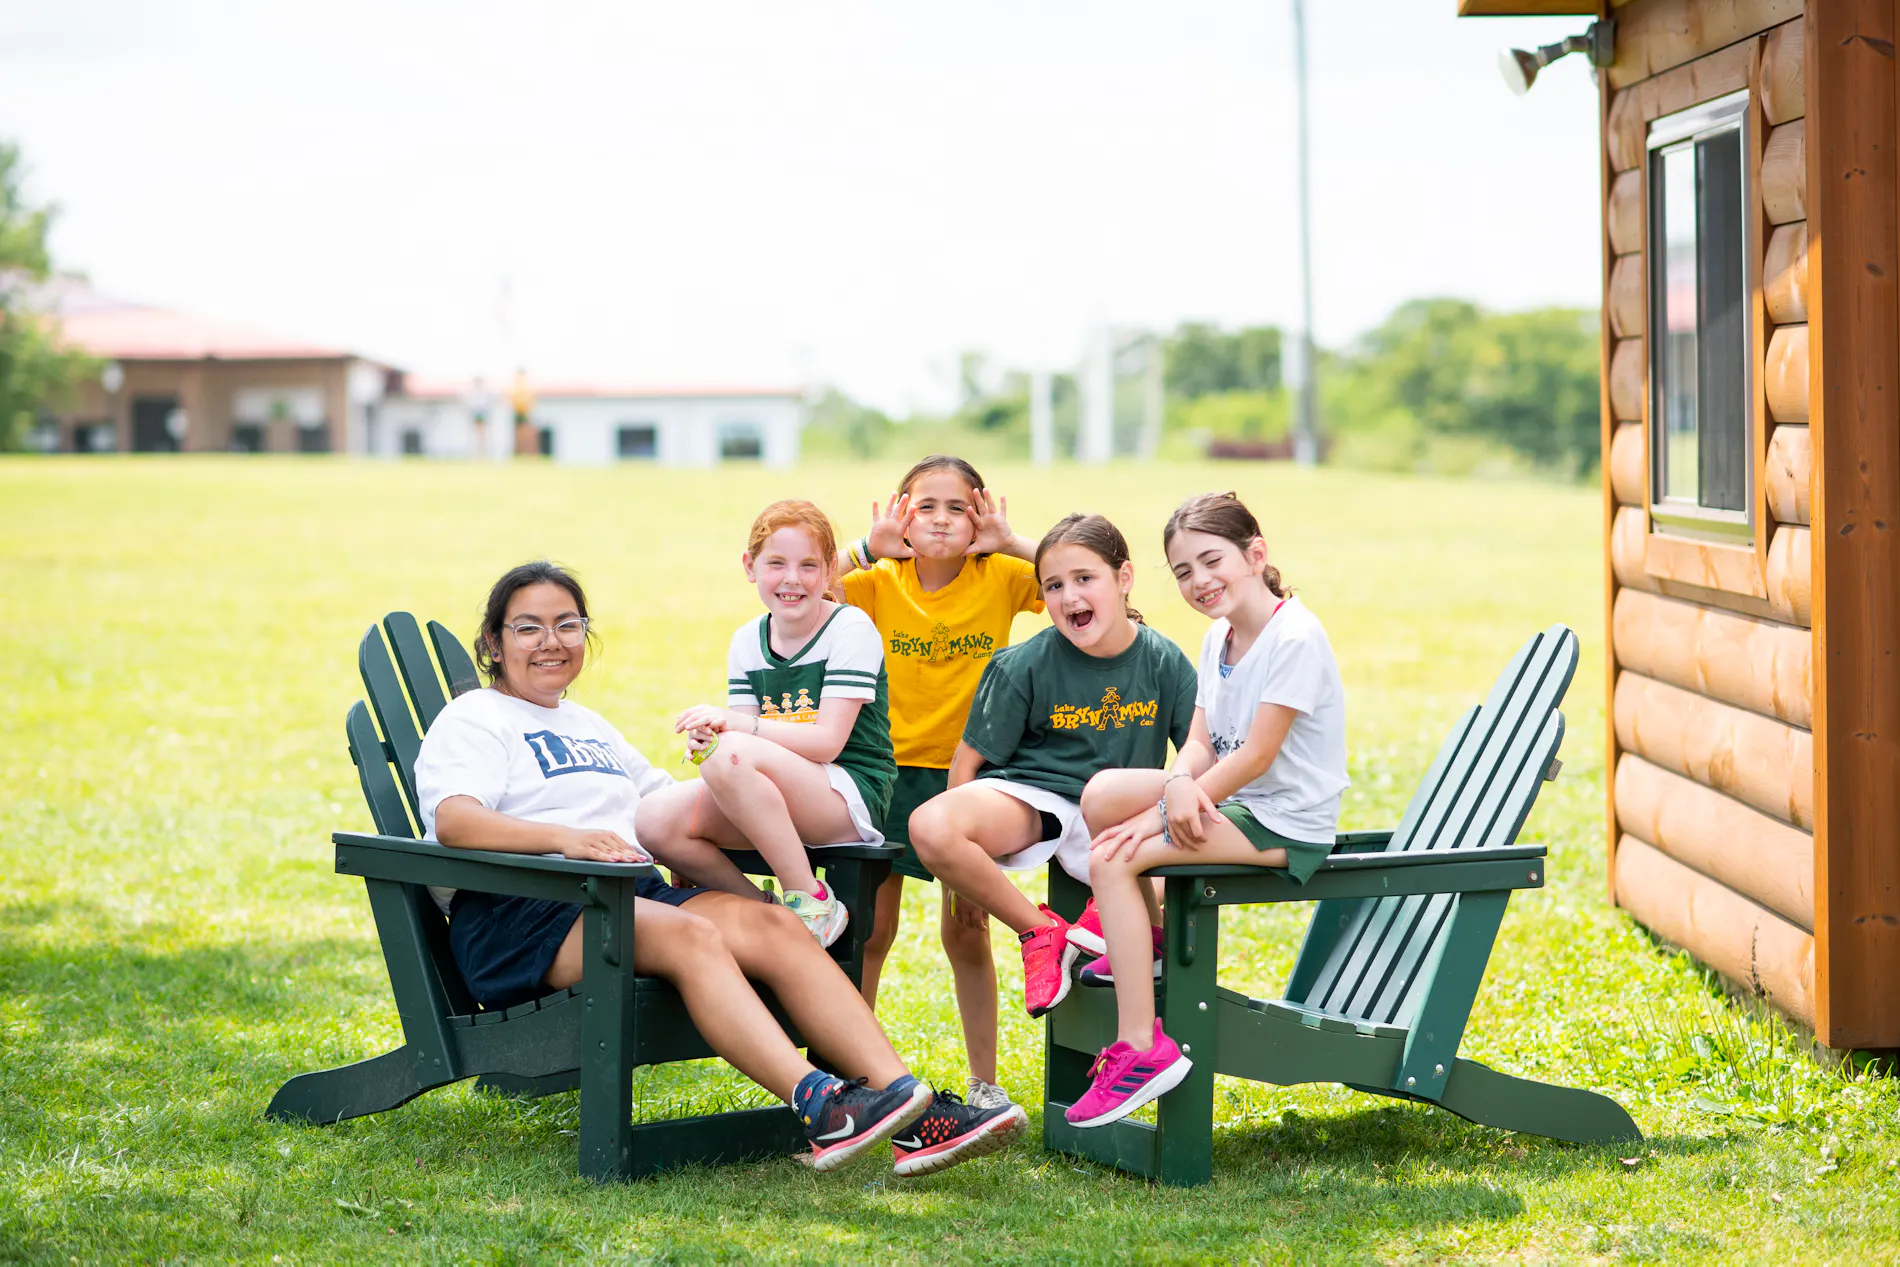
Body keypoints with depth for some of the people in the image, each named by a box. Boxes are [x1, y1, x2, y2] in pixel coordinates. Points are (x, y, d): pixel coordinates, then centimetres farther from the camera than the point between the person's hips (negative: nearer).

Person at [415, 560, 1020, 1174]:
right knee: (690, 934, -34)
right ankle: (815, 1104, -52)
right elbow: (454, 820, -12)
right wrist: (565, 837, -29)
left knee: (771, 925, -21)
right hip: (521, 916, -7)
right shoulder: (472, 720, 8)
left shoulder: (588, 726, 33)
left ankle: (900, 1096, -35)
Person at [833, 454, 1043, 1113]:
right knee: (871, 930, 6)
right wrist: (866, 547, -19)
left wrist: (1011, 542, -19)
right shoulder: (880, 582, -5)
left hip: (967, 773, 0)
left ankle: (985, 1082, 16)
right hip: (889, 768, 0)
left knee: (967, 933, 6)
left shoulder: (999, 579, -6)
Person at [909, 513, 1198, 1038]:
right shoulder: (1023, 665, -6)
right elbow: (970, 758, -1)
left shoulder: (1164, 661, -1)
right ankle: (1040, 931, -10)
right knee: (929, 828, -33)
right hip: (1029, 796, -1)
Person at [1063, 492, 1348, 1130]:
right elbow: (1201, 743, 5)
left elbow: (1257, 755, -21)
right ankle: (1150, 938, 15)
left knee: (1111, 859, -21)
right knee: (1103, 792, -5)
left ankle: (1142, 1050, -21)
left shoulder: (1295, 637, -18)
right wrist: (1179, 785, -20)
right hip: (1231, 796, 9)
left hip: (1284, 824, -9)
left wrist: (1160, 815, -19)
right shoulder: (1219, 637, 11)